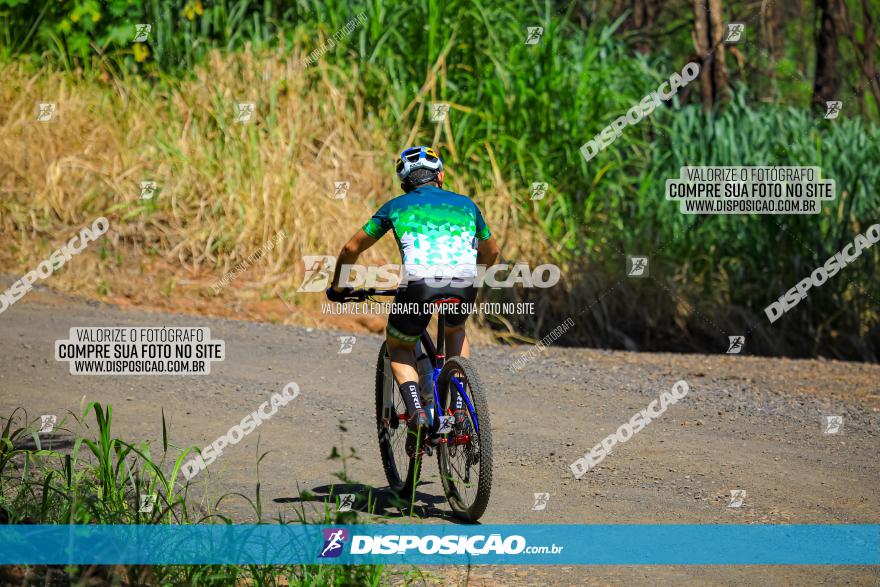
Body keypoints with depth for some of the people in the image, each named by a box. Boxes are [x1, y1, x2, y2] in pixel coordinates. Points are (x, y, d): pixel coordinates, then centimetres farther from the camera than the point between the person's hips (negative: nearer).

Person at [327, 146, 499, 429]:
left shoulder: (396, 206, 24)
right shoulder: (464, 203, 28)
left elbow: (351, 249, 27)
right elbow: (491, 251, 43)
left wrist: (337, 288, 43)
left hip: (419, 285, -2)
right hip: (464, 286, 2)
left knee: (399, 347, 25)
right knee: (456, 331, 36)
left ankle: (415, 409, -1)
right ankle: (460, 406, 18)